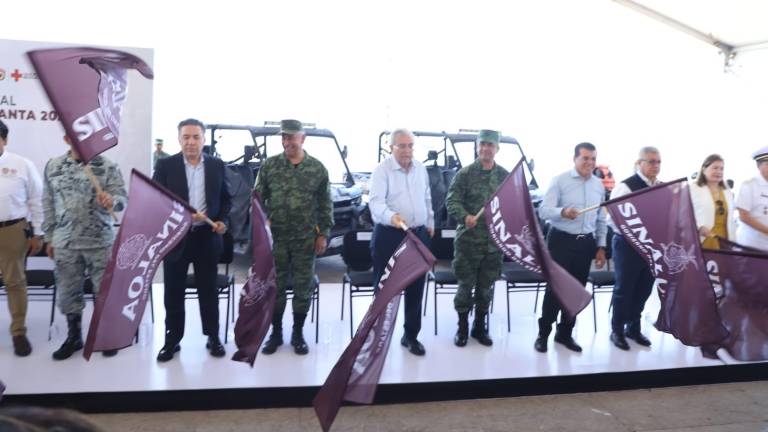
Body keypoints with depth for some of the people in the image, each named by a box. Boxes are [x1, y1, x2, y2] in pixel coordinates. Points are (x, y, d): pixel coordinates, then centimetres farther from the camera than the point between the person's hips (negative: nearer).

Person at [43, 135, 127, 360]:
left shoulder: (108, 167, -5)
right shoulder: (53, 166, 4)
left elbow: (122, 198, -10)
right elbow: (48, 204, 8)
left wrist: (111, 200, -34)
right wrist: (49, 238, 8)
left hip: (100, 241, -2)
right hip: (65, 242, 3)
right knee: (68, 291, 11)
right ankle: (74, 337, 28)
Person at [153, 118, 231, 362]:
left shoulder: (217, 166, 5)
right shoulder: (165, 165, -1)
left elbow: (226, 198, 12)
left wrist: (223, 220, -5)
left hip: (207, 237, 1)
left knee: (208, 290, 10)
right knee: (173, 293, 7)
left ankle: (213, 338, 21)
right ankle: (172, 340, 20)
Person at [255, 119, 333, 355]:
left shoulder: (317, 168, 0)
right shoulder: (269, 165, 0)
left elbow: (325, 204, 4)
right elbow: (257, 197, 3)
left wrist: (323, 233, 0)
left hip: (306, 239, 0)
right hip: (275, 237, 0)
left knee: (303, 287, 7)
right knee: (274, 286, 8)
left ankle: (298, 334, 22)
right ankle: (276, 333, 23)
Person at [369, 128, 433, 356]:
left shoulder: (420, 168, 9)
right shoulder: (382, 170, -11)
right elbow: (376, 202, -25)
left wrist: (430, 223, 22)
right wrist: (391, 216, -43)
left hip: (418, 234, 6)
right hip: (389, 235, -5)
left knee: (416, 288, 11)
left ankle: (411, 335, 24)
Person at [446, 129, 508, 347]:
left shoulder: (506, 176, 7)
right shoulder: (465, 174, -4)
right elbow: (452, 201, -10)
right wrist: (465, 216, -28)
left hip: (495, 241, 3)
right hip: (468, 239, -3)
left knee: (486, 285, 12)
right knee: (466, 284, 4)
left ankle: (480, 326, 27)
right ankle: (462, 327, 19)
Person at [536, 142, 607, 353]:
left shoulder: (599, 185, 10)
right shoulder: (560, 181, -7)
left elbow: (601, 219, 16)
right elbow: (544, 210, -16)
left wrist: (601, 246, 12)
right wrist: (563, 212, -36)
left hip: (586, 243, 5)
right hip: (561, 240, -5)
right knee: (555, 287, -4)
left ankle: (565, 332, 24)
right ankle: (543, 333, 9)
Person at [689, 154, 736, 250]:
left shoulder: (728, 192, 21)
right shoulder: (693, 189, -1)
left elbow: (731, 220, 23)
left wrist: (733, 242, 16)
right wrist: (699, 227, -28)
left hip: (724, 241, 6)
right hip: (703, 241, -6)